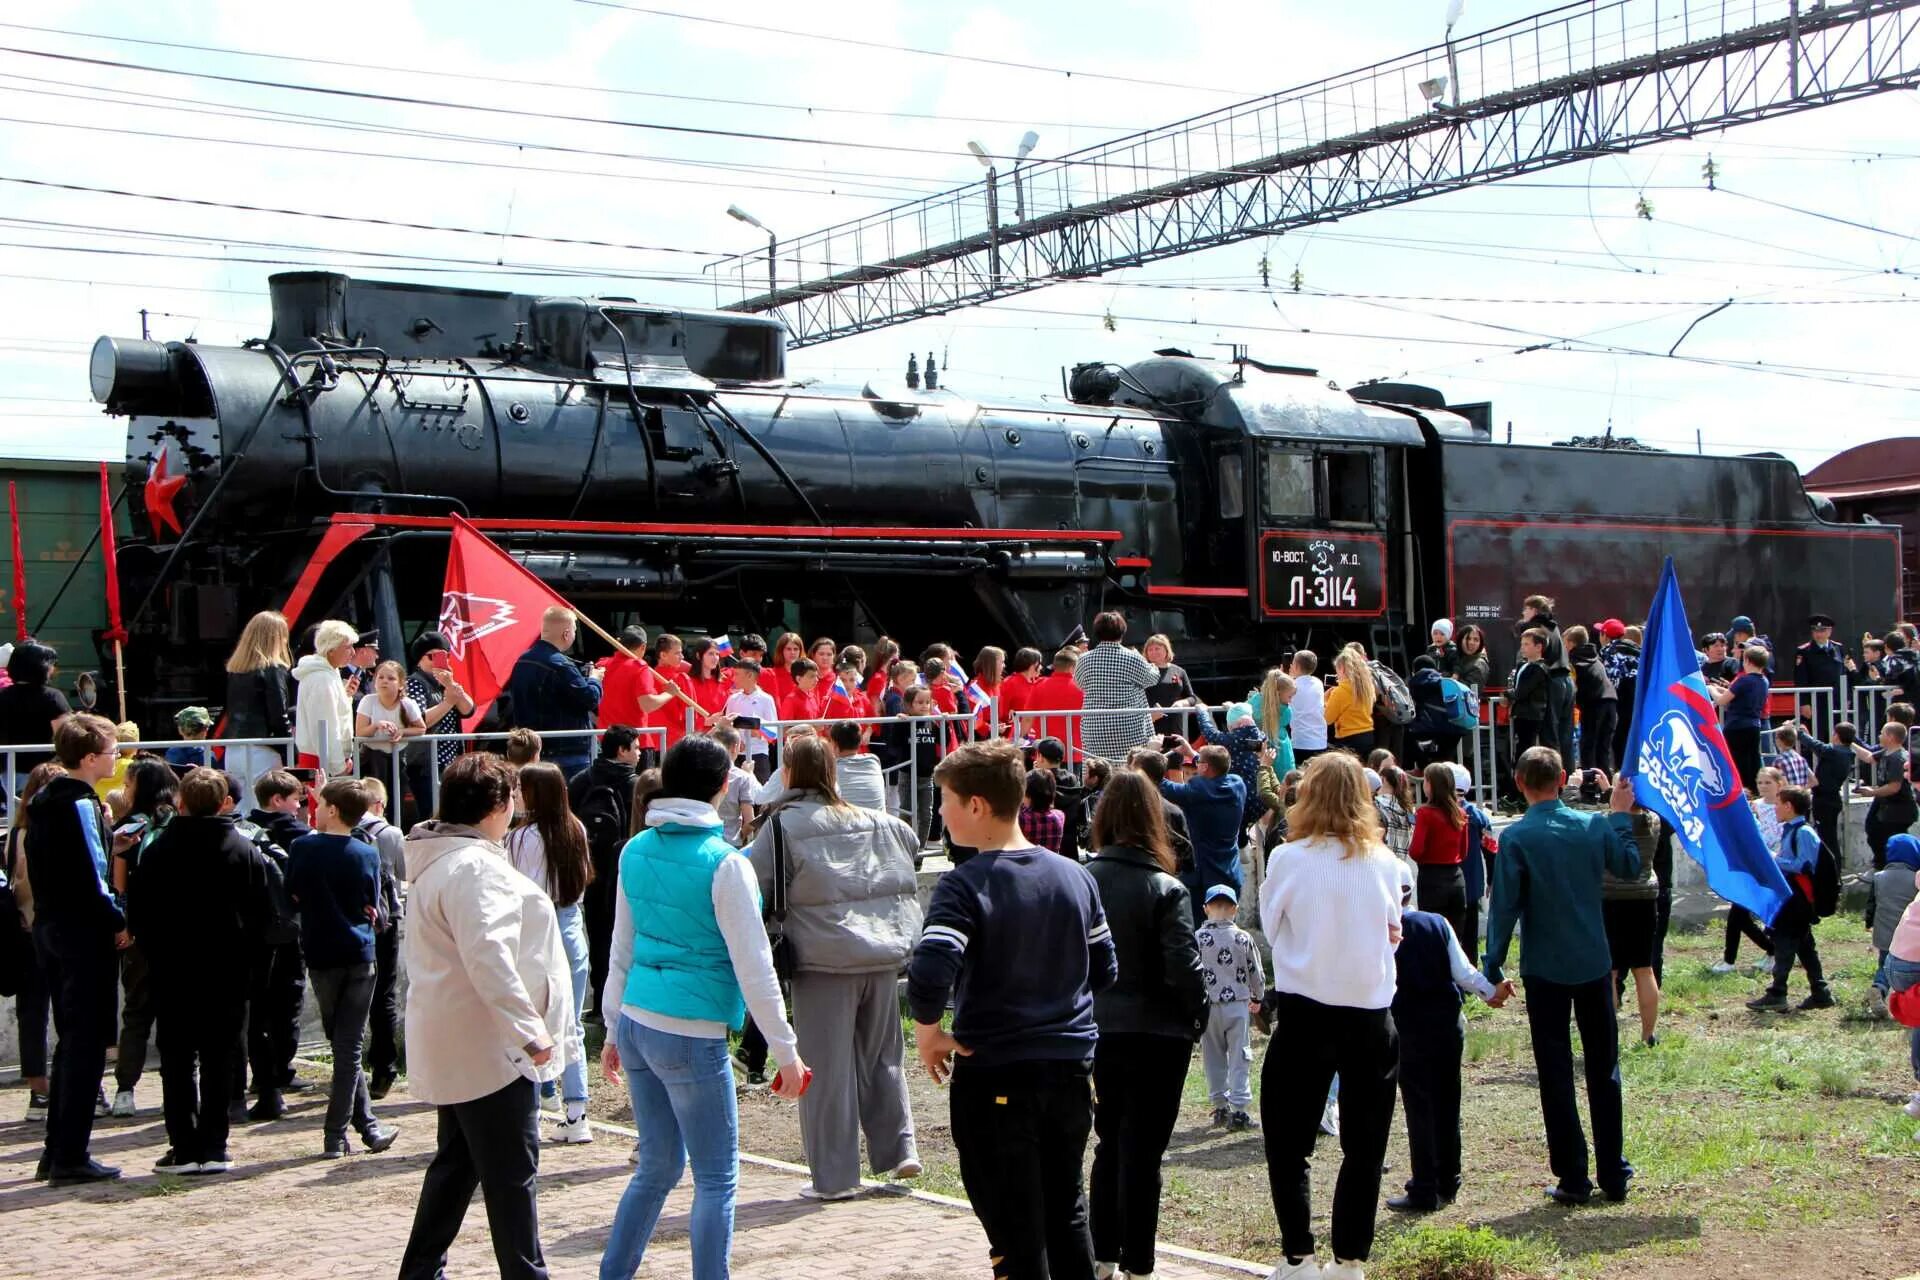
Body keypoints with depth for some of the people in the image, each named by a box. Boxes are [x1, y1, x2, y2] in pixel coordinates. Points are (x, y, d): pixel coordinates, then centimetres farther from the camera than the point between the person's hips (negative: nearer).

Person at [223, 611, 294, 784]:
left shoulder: (234, 669, 13)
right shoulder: (273, 670, -8)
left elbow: (233, 712, 16)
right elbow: (279, 717, -12)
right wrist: (290, 758, -6)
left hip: (233, 751, 7)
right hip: (261, 751, -7)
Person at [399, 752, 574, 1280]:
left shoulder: (437, 859, 14)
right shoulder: (474, 867, -20)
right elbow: (489, 957, -29)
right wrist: (531, 1032, -27)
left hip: (453, 1047, 11)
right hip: (487, 1046, -11)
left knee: (456, 1165, 19)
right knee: (512, 1176, -2)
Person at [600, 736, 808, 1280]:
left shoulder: (636, 851, 6)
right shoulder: (724, 862, -13)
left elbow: (622, 950, 14)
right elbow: (753, 966, -11)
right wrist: (786, 1051, -5)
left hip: (636, 1025, 7)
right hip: (692, 1037, -7)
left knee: (658, 1165, 18)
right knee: (717, 1178, 4)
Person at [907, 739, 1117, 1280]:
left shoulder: (965, 885, -16)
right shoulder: (1076, 876, 4)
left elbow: (930, 972, -29)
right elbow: (1104, 970, 11)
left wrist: (928, 1031, -12)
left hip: (994, 1077, -6)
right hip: (1072, 1067, 6)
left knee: (1016, 1234, 4)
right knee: (1066, 1215, 21)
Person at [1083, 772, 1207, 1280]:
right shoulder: (1165, 890, -15)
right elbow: (1183, 966, -17)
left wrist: (1085, 1008, 11)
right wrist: (1200, 1012, 0)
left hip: (1097, 1030, 4)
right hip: (1157, 1033, -4)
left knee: (1109, 1143, 18)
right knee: (1142, 1151, 4)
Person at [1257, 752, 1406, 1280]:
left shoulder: (1288, 859, -11)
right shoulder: (1383, 861, -2)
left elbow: (1270, 925, 3)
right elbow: (1393, 931, 12)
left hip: (1304, 1011, -2)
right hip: (1371, 1014, 3)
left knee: (1288, 1144, 9)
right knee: (1364, 1147, 12)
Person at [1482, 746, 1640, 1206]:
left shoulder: (1516, 837, -13)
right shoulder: (1594, 826, -3)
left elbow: (1504, 907, -13)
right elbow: (1630, 866, 15)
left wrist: (1493, 969, -5)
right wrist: (1621, 815, 25)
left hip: (1545, 970, -3)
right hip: (1594, 964, 3)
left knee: (1556, 1074, 4)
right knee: (1604, 1069, 13)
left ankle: (1573, 1179, 6)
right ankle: (1613, 1175, 18)